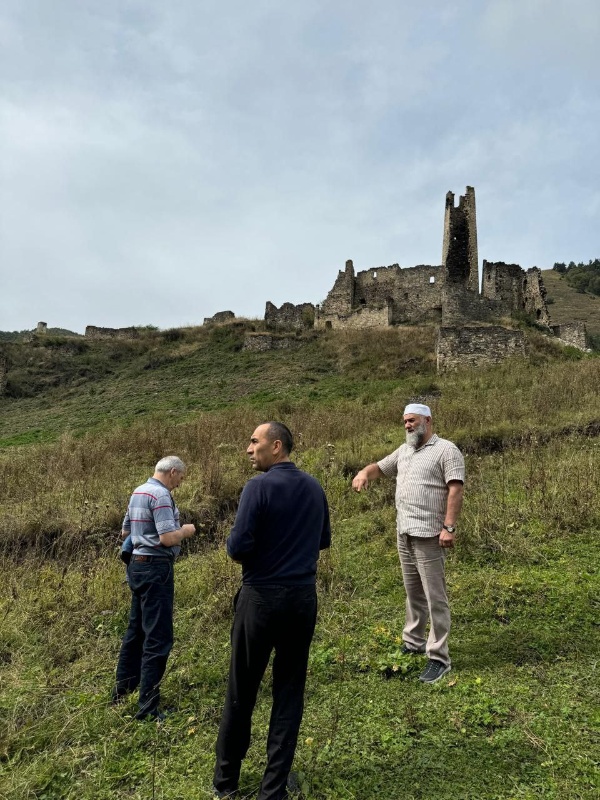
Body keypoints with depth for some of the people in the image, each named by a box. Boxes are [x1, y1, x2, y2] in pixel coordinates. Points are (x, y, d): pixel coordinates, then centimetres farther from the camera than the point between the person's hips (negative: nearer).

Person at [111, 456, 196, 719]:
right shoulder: (161, 495, -17)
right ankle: (148, 706, 0)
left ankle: (123, 687, 33)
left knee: (136, 628, 21)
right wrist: (186, 531, -6)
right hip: (155, 568, -10)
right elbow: (168, 538, -24)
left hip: (137, 565, 10)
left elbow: (125, 531, 23)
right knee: (158, 636, -5)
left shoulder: (138, 492, 12)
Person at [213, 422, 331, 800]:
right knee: (290, 691, 14)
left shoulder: (259, 486, -16)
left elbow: (238, 547, -18)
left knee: (242, 692, 13)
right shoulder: (315, 487, 3)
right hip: (303, 598, 5)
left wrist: (256, 554, 3)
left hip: (262, 597, -4)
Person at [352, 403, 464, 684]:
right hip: (404, 533, 8)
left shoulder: (446, 450, -8)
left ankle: (439, 658, 7)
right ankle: (413, 642, 32)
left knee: (434, 597, -1)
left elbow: (455, 490, -15)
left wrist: (449, 527, -23)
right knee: (412, 592, 18)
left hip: (428, 535, -8)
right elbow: (380, 467, 23)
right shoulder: (403, 451, 15)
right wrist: (364, 473, -1)